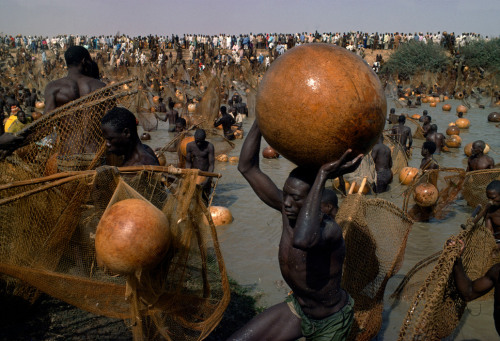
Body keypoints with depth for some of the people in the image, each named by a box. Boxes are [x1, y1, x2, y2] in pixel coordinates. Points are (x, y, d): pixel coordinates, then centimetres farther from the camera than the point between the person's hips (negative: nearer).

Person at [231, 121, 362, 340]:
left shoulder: (329, 230, -34)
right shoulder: (288, 210, -17)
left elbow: (302, 240, -61)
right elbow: (247, 167, -16)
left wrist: (322, 176, -56)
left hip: (332, 321, -5)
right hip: (297, 308, 5)